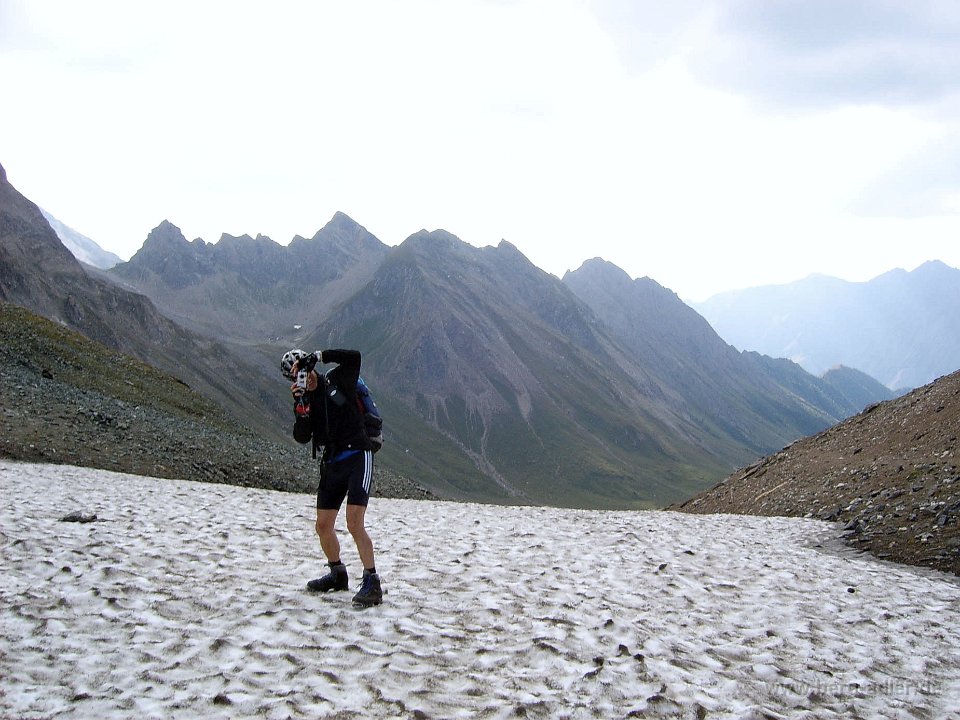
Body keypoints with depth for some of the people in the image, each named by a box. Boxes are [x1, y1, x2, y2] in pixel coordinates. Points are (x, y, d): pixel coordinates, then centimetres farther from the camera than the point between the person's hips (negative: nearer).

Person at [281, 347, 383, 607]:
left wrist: (319, 356, -19)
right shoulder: (304, 400, 8)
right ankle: (338, 575, 30)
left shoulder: (337, 381, -1)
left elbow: (354, 357, -18)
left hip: (357, 456, -6)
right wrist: (301, 407, -18)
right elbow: (302, 437, -4)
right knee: (323, 526, 8)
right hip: (331, 463, 6)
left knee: (354, 523, -18)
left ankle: (372, 583, -12)